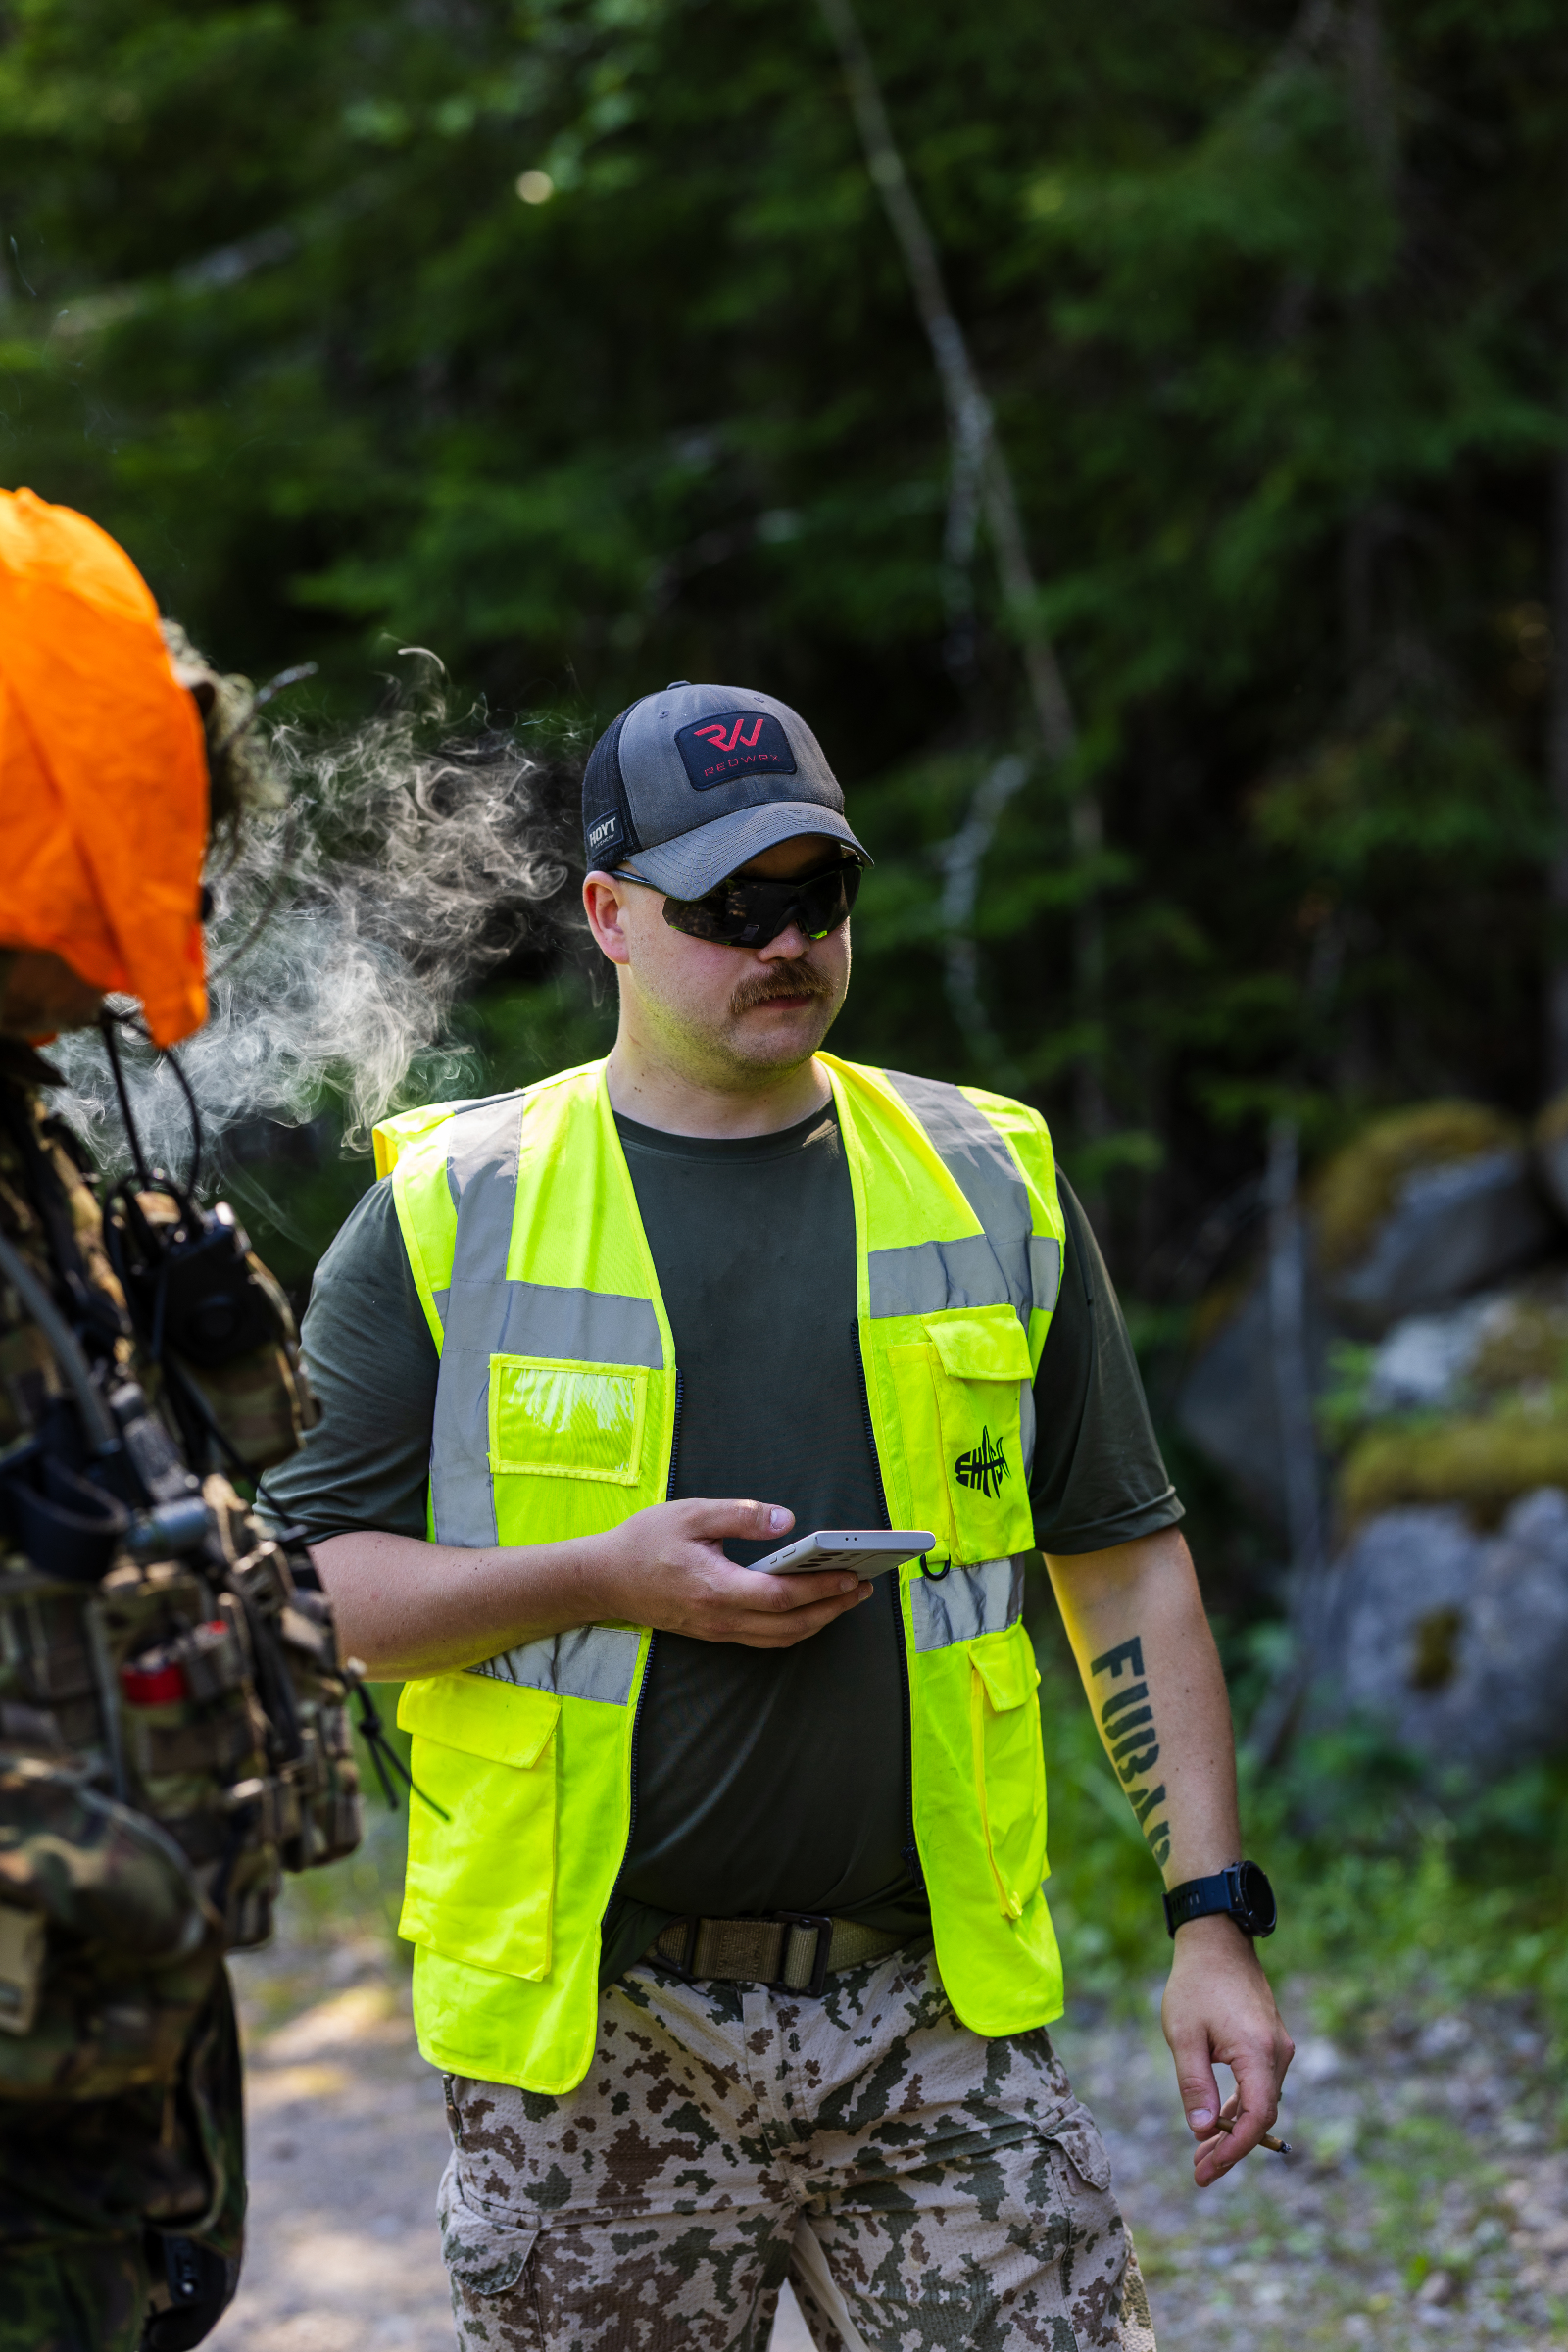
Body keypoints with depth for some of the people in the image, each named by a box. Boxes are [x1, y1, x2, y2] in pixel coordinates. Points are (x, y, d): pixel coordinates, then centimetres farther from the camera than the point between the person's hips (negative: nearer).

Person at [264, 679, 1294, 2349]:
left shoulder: (990, 1188, 9)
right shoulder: (452, 1211, 2)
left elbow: (1126, 1565, 11)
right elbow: (293, 1584, -1)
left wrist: (1214, 1917, 3)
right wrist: (602, 1578, -15)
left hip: (933, 2021, 1)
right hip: (587, 2042, -1)